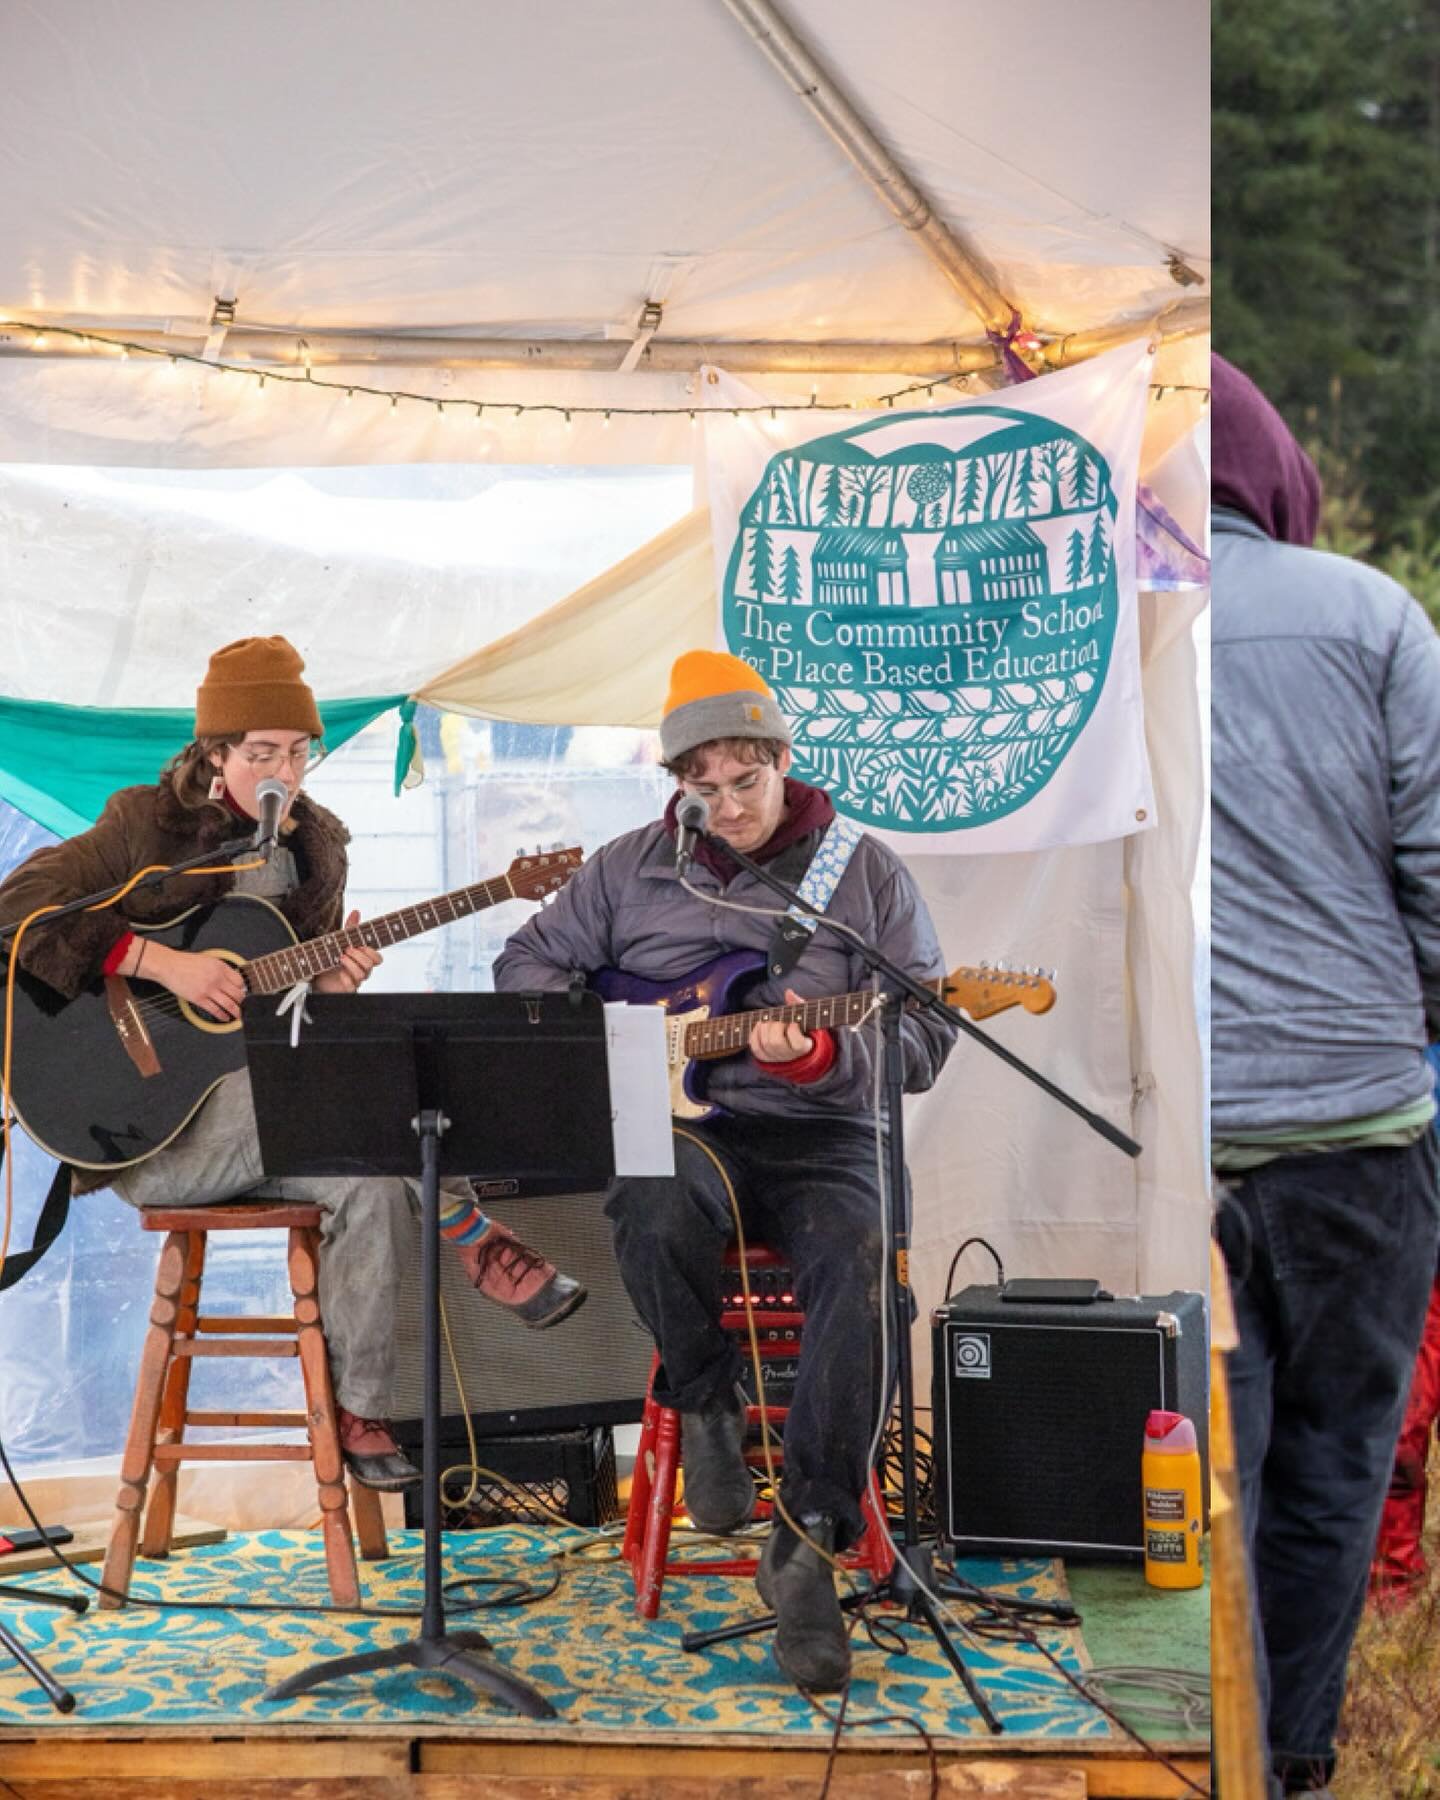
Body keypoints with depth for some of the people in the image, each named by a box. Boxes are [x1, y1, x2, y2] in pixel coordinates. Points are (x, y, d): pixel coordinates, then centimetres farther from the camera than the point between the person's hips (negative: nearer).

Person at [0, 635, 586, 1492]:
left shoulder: (317, 845, 9)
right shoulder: (153, 825, -7)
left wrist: (332, 985, -11)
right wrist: (162, 962, -25)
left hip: (273, 1120, 6)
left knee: (373, 1183, -24)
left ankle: (359, 1409, -17)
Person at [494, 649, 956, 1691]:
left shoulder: (864, 872, 6)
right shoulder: (630, 869, 12)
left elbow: (924, 1037, 1)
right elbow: (528, 964, 20)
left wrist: (822, 1058, -19)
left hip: (816, 1130, 0)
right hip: (670, 1126, 1)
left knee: (857, 1263, -33)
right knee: (658, 1213, -38)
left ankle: (810, 1544, -25)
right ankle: (707, 1405, -7)